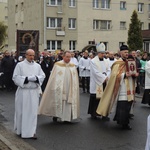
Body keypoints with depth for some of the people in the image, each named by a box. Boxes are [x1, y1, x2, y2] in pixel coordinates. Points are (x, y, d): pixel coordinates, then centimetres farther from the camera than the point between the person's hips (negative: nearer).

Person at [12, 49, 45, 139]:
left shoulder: (37, 66, 9)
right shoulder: (20, 65, -1)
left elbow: (42, 76, 5)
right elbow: (15, 77, -7)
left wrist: (35, 78, -13)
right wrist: (27, 78, -15)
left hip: (34, 91, 2)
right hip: (23, 92, -2)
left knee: (33, 111, 0)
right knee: (22, 111, 6)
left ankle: (32, 131, 4)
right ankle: (21, 130, 24)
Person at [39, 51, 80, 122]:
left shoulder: (73, 66, 6)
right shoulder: (57, 65, -3)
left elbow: (75, 79, 9)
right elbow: (53, 77, -3)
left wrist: (74, 88, 3)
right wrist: (55, 87, -8)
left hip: (70, 89, 3)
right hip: (59, 89, -3)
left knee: (68, 104, 4)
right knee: (58, 102, 3)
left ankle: (67, 117, 12)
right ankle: (55, 115, 17)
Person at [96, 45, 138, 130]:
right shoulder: (118, 64, -6)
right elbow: (114, 75, -13)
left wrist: (135, 75, -1)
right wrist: (124, 75, -25)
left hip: (129, 89, 7)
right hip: (122, 89, -7)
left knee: (128, 105, 9)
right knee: (122, 106, -9)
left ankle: (125, 122, 21)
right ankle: (123, 122, 1)